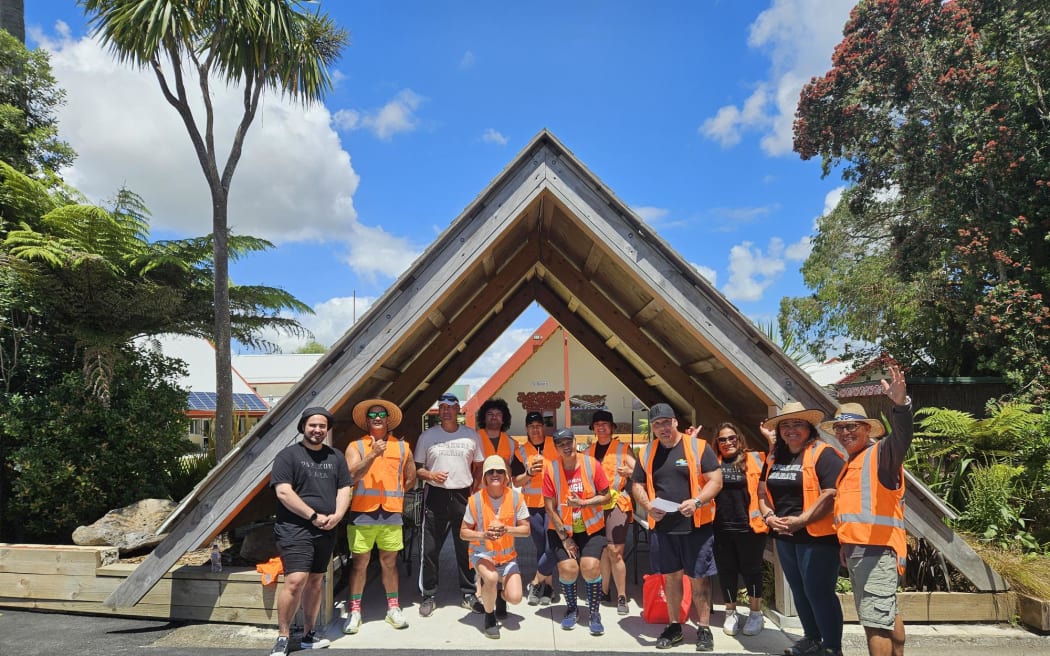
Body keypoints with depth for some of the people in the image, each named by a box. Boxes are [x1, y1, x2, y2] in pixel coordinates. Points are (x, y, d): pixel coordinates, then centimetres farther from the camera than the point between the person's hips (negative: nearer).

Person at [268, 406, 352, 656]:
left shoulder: (336, 457, 13)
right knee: (295, 581, -14)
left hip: (326, 531, 5)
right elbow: (283, 492, -13)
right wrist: (313, 516, -15)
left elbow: (344, 489, 12)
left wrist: (337, 515, -7)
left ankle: (308, 635, 24)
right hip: (295, 529, -5)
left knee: (315, 582, 12)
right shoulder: (288, 455, -4)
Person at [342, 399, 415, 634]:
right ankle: (355, 612, 13)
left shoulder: (402, 447, 10)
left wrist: (392, 493, 6)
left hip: (391, 513, 2)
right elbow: (353, 474, -12)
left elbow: (410, 479, 16)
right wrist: (372, 455, -22)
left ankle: (393, 608, 20)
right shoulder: (355, 446, 3)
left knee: (389, 561, 9)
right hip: (362, 513, -2)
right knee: (359, 562, 4)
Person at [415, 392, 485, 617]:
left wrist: (474, 491, 1)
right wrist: (431, 475, -13)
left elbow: (479, 467, 12)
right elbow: (417, 468, 6)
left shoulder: (472, 436, 6)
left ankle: (469, 594, 18)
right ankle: (428, 596, 15)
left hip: (463, 497, 1)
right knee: (430, 549, 2)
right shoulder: (427, 436, 4)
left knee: (466, 548, 6)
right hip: (435, 497, 0)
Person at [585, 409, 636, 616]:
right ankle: (604, 592, 22)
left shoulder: (623, 449, 3)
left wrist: (629, 472, -20)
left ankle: (622, 597, -2)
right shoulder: (589, 451, 14)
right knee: (602, 551, 10)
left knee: (614, 551, -11)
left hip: (617, 503, -4)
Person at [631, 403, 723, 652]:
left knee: (699, 577, 4)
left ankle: (704, 628, 19)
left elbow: (716, 480, -8)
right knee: (671, 576, 13)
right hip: (662, 526, 3)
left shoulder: (698, 446, -6)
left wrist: (697, 502, -23)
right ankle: (674, 625, 27)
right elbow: (637, 485, 9)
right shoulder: (647, 453, 5)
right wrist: (648, 506, -10)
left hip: (696, 525, -3)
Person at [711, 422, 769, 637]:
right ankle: (731, 613, 30)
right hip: (721, 528, 2)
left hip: (749, 527, -2)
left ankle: (756, 614, 28)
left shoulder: (754, 459, 2)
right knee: (726, 570, 12)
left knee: (750, 569, 9)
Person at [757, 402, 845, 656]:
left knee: (819, 592, -1)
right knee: (799, 591, 18)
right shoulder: (774, 457, 10)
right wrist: (769, 516, -4)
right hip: (785, 537, 8)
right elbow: (762, 491, 14)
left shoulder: (823, 454, -13)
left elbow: (832, 494, -22)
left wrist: (801, 520, -22)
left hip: (817, 536, -7)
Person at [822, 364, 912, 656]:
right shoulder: (849, 464, 20)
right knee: (888, 615, 20)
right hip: (855, 548, 10)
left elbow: (901, 437, -29)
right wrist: (845, 545, 23)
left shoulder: (880, 453, -7)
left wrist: (901, 404, -48)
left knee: (876, 621, -10)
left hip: (876, 547, -10)